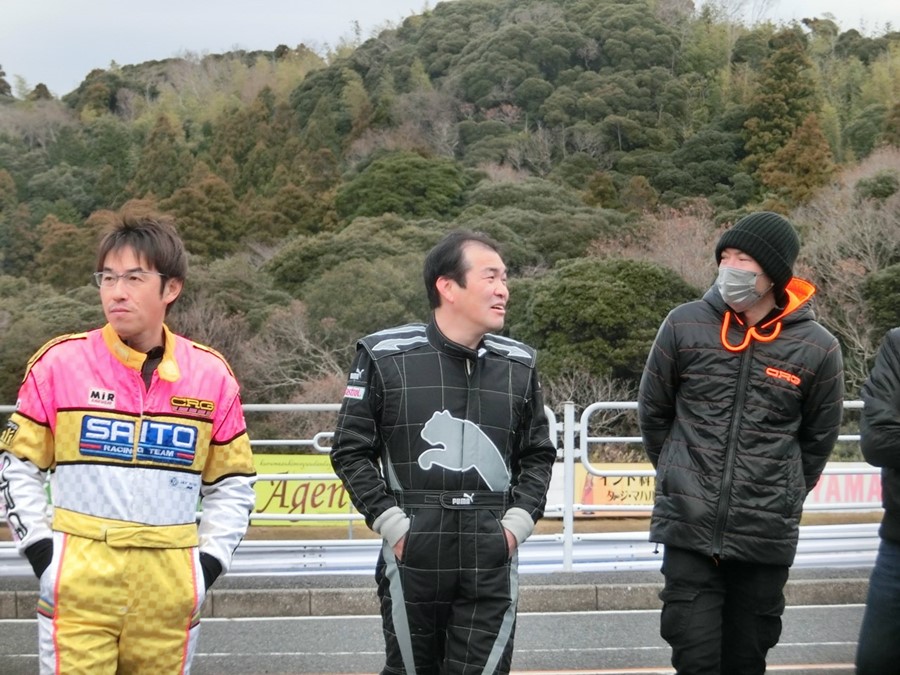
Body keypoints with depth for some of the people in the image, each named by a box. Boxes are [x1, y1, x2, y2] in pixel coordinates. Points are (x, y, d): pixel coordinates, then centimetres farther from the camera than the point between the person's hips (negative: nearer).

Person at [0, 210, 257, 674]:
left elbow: (231, 483, 13)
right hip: (78, 583, -2)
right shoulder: (59, 363, -2)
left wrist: (209, 561, 4)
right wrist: (40, 549, -1)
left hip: (170, 590, 2)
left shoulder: (211, 375, 3)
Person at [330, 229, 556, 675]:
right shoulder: (386, 357, -1)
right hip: (412, 559, -2)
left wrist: (518, 520, 2)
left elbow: (538, 455, 16)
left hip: (492, 565, 2)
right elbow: (351, 451, 2)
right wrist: (390, 521, -7)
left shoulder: (518, 365, 9)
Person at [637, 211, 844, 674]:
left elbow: (817, 439, 11)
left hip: (767, 537, 0)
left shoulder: (818, 349, -2)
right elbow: (652, 413, 10)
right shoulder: (685, 325, -2)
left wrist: (784, 497, 12)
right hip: (689, 530, 0)